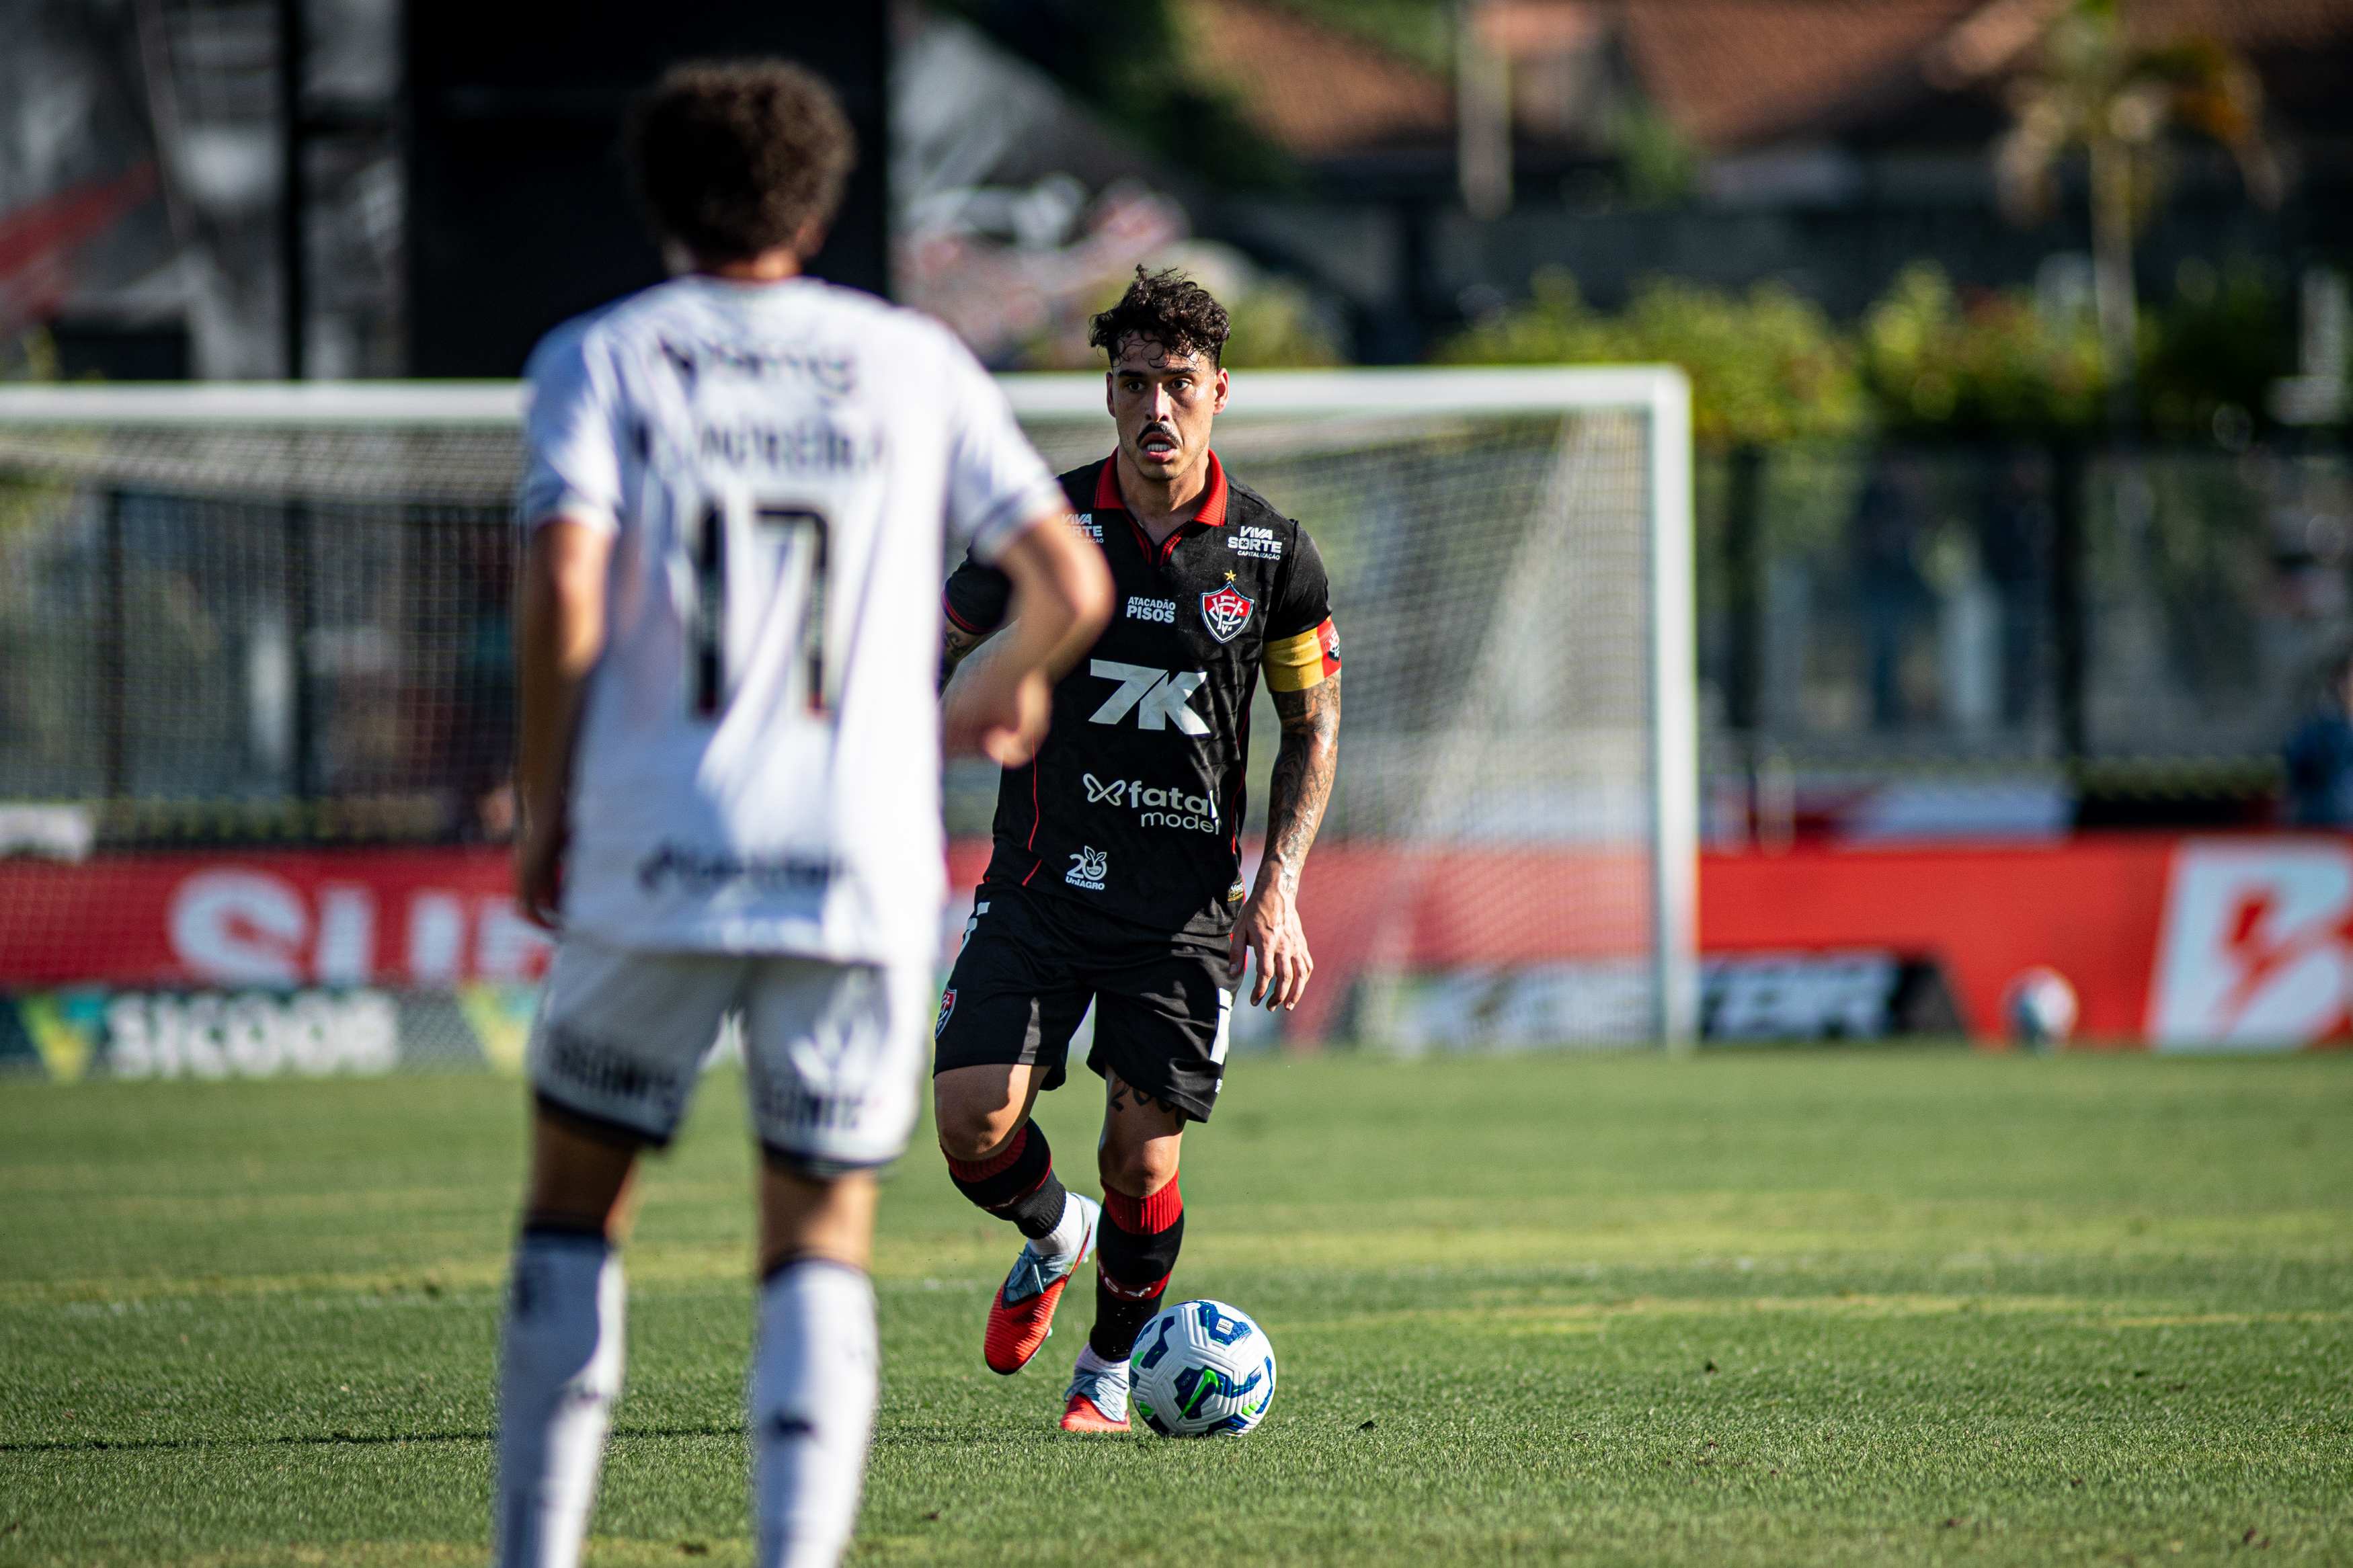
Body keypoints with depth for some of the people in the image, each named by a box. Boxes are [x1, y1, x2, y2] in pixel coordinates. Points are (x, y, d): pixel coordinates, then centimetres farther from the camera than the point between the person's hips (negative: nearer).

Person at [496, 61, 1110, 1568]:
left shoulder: (600, 358, 5)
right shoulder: (913, 361, 10)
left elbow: (565, 599, -9)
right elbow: (1072, 585, 8)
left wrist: (544, 807, 3)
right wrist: (1004, 695, 29)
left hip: (653, 865, -1)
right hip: (865, 871, 1)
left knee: (574, 1203, 15)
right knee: (823, 1241, 7)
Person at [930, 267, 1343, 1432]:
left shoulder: (1271, 552, -1)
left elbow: (1313, 727, 7)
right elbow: (953, 676, 8)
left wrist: (1278, 891, -2)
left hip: (1188, 899, 0)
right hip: (1044, 879, 0)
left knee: (1141, 1166, -5)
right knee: (973, 1122, -13)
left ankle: (1110, 1371, 23)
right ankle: (1054, 1237, 23)